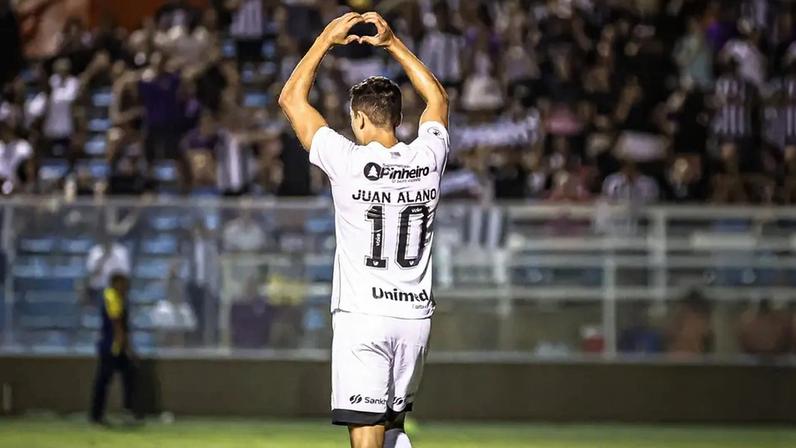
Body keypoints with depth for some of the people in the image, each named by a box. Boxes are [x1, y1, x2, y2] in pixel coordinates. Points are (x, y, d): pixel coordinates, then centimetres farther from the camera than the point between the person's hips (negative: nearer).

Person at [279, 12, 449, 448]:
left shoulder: (349, 162, -11)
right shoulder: (427, 158, 0)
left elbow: (291, 99, 1)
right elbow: (437, 98, 22)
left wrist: (326, 39, 9)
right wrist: (391, 42, 24)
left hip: (363, 317, -5)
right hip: (415, 315, 5)